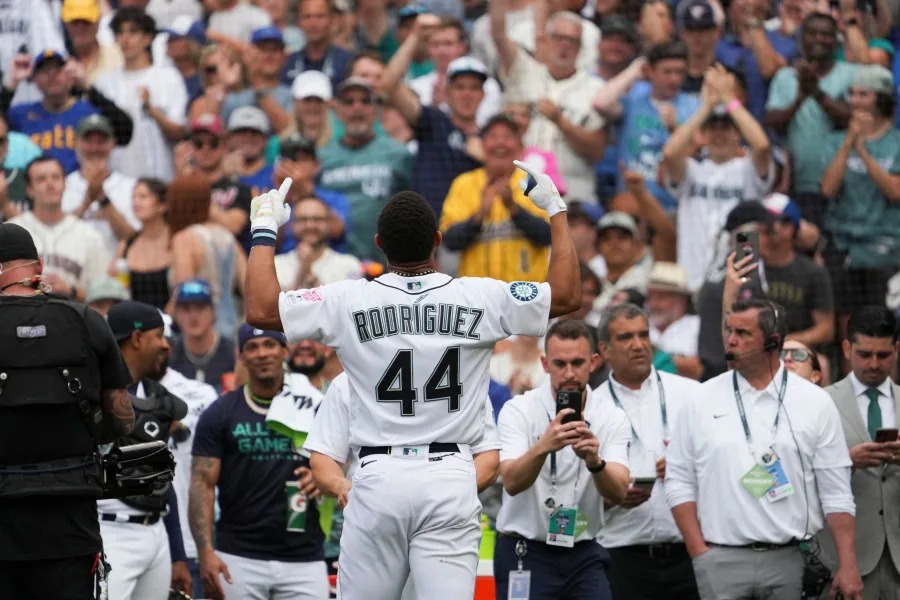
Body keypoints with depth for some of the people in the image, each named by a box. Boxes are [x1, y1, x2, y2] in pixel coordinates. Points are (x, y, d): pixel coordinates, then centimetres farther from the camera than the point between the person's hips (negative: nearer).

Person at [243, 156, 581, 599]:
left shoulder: (349, 301, -3)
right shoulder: (479, 298, -1)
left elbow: (260, 308, 0)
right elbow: (567, 296, 8)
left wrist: (264, 230, 12)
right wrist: (556, 211, 18)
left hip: (379, 478, 0)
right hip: (450, 478, 0)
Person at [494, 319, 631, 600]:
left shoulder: (612, 419, 0)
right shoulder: (519, 411, -7)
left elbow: (617, 493, -15)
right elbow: (512, 482, -23)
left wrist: (594, 461, -38)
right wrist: (543, 446, -43)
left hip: (584, 555, 3)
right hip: (525, 553, -3)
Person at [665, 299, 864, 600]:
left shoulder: (814, 402, 4)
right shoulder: (703, 401, 6)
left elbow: (836, 492, 3)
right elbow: (679, 482, 6)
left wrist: (848, 566, -4)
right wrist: (699, 553, -3)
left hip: (793, 561, 0)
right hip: (722, 560, 0)